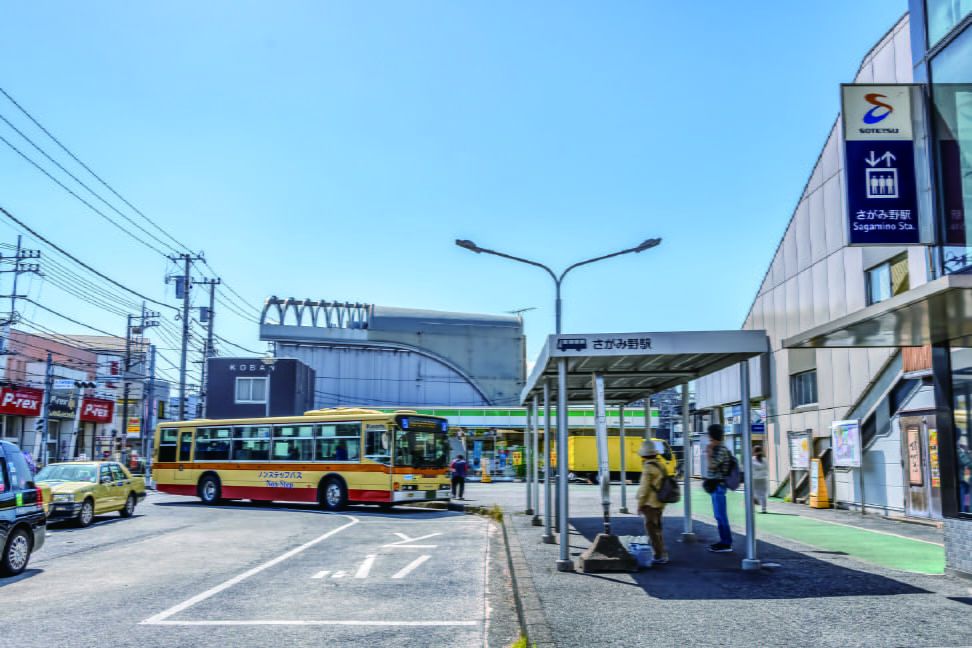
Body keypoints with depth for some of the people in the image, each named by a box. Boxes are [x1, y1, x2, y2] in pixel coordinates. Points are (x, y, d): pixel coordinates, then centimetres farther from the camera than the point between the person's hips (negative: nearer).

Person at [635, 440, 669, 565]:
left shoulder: (648, 468, -16)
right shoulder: (660, 465, 11)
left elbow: (645, 488, -17)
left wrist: (640, 504, -9)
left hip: (651, 504, -9)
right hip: (660, 503, 9)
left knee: (652, 530, -3)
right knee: (656, 529, 19)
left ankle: (659, 557, -1)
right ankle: (662, 554, 25)